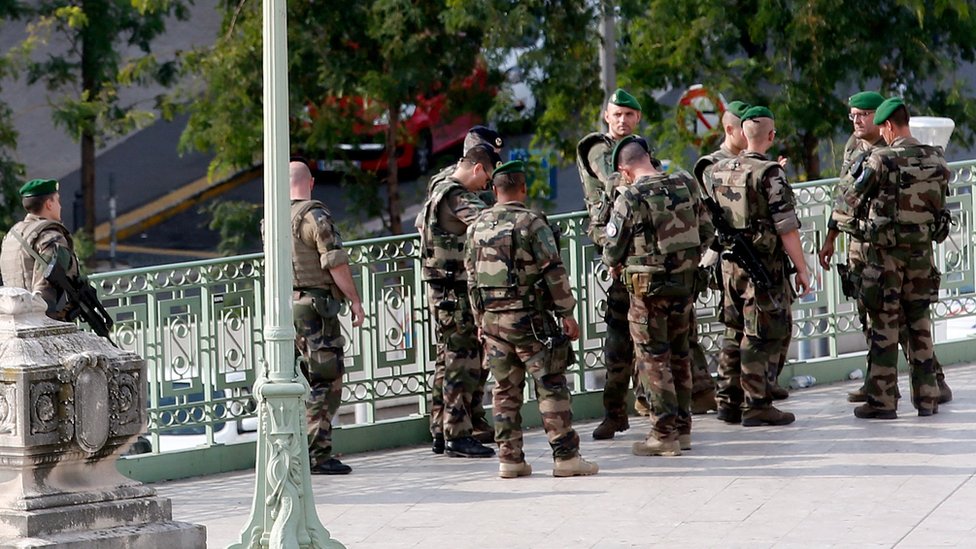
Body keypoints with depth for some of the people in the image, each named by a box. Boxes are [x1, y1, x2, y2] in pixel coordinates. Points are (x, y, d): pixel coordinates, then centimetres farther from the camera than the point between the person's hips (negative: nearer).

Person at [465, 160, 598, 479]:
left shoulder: (477, 226, 8)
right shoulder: (531, 222, -10)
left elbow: (471, 276, 14)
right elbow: (553, 272, -12)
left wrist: (480, 320, 21)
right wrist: (567, 314, -7)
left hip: (492, 318, 5)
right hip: (528, 317, -5)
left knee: (505, 389, 11)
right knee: (551, 386, -2)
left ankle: (509, 458, 11)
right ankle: (566, 457, -4)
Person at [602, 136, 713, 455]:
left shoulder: (630, 199, -14)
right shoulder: (686, 186, 1)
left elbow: (613, 250, -8)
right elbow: (707, 232, 8)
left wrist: (614, 265, 15)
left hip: (649, 287, -5)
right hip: (686, 283, 6)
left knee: (654, 359, 2)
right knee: (679, 355, 16)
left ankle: (665, 435, 1)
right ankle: (682, 429, 21)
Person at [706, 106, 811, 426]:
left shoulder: (719, 171, 6)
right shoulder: (769, 174, -14)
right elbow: (787, 228, -16)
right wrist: (801, 269, -10)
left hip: (730, 264, 7)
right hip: (764, 265, -7)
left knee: (735, 333, 16)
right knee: (765, 336, 0)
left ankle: (728, 402, 19)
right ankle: (756, 406, 0)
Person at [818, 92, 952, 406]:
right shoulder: (852, 148, 13)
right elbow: (842, 196, 22)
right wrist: (830, 239, 22)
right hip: (858, 244, 7)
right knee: (869, 318, 10)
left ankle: (934, 380, -4)